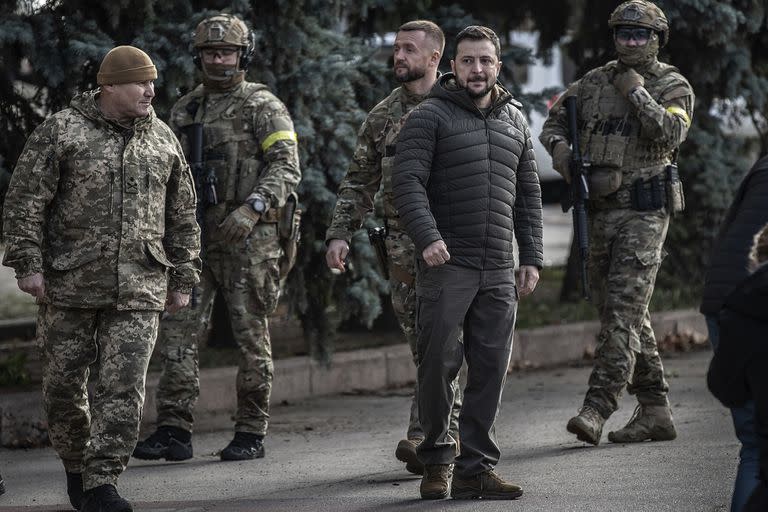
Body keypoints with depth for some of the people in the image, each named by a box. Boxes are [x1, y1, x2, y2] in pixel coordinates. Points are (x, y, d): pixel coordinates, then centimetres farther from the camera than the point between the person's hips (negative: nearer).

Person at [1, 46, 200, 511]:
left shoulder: (163, 140, 11)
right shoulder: (60, 132, -1)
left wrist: (183, 279, 13)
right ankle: (75, 463, 29)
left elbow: (183, 216, 16)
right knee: (64, 382, 6)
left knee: (124, 387, -8)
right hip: (69, 282, -2)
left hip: (138, 290, 2)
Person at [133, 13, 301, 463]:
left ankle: (252, 433, 8)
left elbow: (287, 166, -13)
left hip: (249, 236, -6)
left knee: (251, 334, 1)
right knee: (180, 329, -2)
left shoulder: (263, 106, -3)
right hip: (197, 235, 6)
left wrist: (252, 208, -25)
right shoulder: (185, 110, 15)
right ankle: (174, 430, -2)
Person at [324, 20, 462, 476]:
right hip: (402, 245, 5)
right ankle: (451, 434, 16)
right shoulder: (383, 116, 11)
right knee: (424, 347, 8)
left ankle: (425, 435, -14)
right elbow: (359, 182, 14)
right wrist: (340, 234, 3)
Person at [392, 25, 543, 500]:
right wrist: (427, 237, -24)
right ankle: (437, 460, 10)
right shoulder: (430, 116, -1)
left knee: (491, 371, 2)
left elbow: (528, 194, 20)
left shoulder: (515, 120, 16)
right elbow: (407, 182, -10)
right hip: (447, 265, -5)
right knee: (439, 364, -4)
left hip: (499, 273, 5)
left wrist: (531, 257, 13)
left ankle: (476, 467, 8)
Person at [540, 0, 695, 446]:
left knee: (623, 311, -14)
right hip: (601, 212, 6)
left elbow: (669, 134, -18)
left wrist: (636, 92, -13)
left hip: (644, 212, -6)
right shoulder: (594, 83, 12)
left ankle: (597, 409, -20)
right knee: (623, 313, 9)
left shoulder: (674, 88, -1)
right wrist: (559, 146, -3)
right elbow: (555, 121, 18)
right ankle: (656, 411, 16)